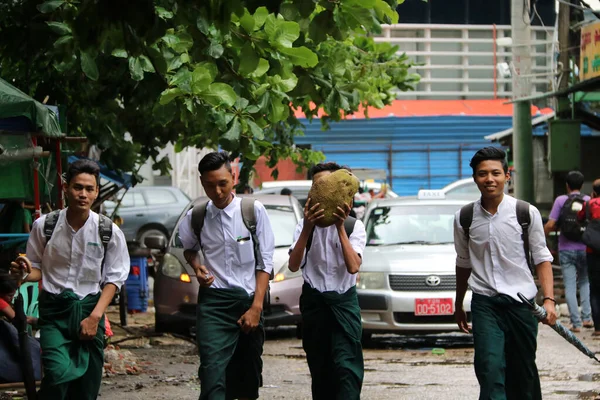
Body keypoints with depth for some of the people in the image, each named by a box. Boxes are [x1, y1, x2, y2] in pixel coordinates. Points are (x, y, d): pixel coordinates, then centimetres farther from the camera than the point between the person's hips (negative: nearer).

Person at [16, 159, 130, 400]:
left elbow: (114, 278, 1)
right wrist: (25, 273, -16)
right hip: (54, 309, -1)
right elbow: (36, 269, 8)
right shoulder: (44, 225, -5)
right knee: (58, 373, -22)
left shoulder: (110, 232, -5)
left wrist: (95, 317, -8)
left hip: (90, 310, 1)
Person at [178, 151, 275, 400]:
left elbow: (265, 263, -4)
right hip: (213, 300, 0)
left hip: (249, 300, 0)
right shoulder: (197, 216, 0)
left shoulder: (253, 211, -7)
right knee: (213, 372, -15)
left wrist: (256, 307, -9)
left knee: (248, 377, 12)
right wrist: (197, 267, 1)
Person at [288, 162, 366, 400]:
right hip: (313, 301, 3)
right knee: (320, 369, 6)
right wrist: (307, 229, -20)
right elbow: (294, 265, -9)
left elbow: (353, 267, -15)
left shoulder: (353, 226, 0)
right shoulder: (306, 225, 5)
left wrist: (340, 227, -18)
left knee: (346, 367, -14)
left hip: (343, 301, -2)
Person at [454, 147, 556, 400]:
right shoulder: (464, 218, 2)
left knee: (523, 372, 9)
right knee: (489, 369, -16)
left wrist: (549, 299, -8)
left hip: (521, 302, 0)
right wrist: (458, 306, 22)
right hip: (485, 303, 0)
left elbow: (541, 258, 2)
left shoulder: (526, 213, -4)